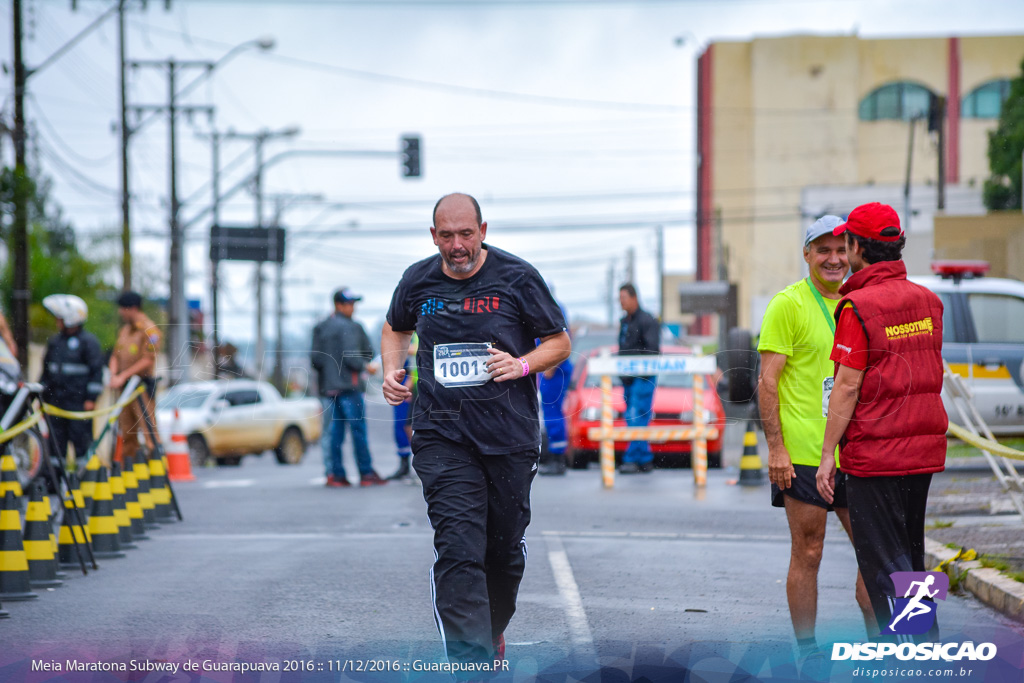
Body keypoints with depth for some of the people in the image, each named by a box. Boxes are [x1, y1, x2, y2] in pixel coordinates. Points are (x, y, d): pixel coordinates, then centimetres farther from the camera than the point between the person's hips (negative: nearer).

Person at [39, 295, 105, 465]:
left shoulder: (88, 341, -5)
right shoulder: (55, 341, 15)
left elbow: (96, 370, -8)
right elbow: (46, 370, 23)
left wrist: (91, 398, -12)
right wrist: (42, 396, 20)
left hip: (79, 402, -6)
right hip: (55, 401, 6)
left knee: (81, 439, -5)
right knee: (57, 440, 6)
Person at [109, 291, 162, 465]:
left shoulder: (149, 330, -7)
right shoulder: (124, 330, 17)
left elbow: (147, 360, -15)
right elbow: (115, 356, 15)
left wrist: (123, 376, -17)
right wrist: (114, 375, -4)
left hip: (142, 386, -8)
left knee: (148, 431, -11)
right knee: (127, 434, 10)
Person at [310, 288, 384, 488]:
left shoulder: (321, 328, 13)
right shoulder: (349, 327, -10)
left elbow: (316, 360, 10)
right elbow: (351, 357, -18)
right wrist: (366, 366, -2)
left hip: (330, 387, 7)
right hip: (348, 385, -7)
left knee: (336, 430, 7)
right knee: (358, 428, -4)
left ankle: (336, 474, 4)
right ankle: (366, 473, -3)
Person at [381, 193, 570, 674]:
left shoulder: (517, 278, -2)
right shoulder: (418, 281, 5)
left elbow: (559, 342, 5)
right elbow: (396, 328, 26)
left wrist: (522, 365, -14)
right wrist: (392, 371, 7)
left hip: (510, 434, 0)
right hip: (442, 433, 0)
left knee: (505, 549, 10)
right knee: (458, 548, -15)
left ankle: (492, 630, 38)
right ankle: (473, 661, -21)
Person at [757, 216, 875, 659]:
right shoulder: (788, 304, -6)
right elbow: (768, 381, -9)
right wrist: (775, 447, -14)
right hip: (804, 454, -6)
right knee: (807, 554, 1)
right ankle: (807, 654, 10)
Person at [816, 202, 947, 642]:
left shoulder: (858, 308, -13)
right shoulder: (928, 301, 8)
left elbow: (847, 387, -15)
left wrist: (828, 455, -10)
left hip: (875, 453, -7)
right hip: (925, 451, 7)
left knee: (883, 562, -2)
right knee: (909, 555, 17)